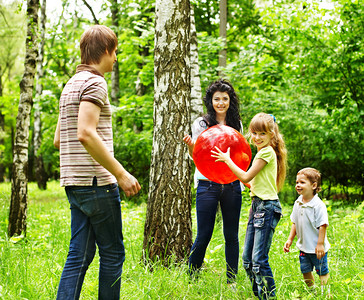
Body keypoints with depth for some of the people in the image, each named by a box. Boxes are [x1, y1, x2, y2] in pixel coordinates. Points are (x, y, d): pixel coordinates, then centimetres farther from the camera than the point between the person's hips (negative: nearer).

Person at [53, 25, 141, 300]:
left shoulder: (72, 84, 19)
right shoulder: (95, 82, -11)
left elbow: (59, 139, 22)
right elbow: (86, 133, -24)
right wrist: (121, 174, -20)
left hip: (74, 184, 9)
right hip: (97, 182, -9)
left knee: (80, 254, 8)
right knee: (112, 253, 2)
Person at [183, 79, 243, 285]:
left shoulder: (236, 124, 10)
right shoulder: (201, 124, 0)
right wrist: (190, 146, -19)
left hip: (232, 185, 3)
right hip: (208, 185, -3)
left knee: (232, 236, 7)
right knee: (203, 236, -2)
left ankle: (232, 281, 18)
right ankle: (191, 279, 13)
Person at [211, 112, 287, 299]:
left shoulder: (267, 152, -11)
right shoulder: (262, 152, 18)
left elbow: (246, 177, -12)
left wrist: (227, 159, -3)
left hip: (267, 207, -10)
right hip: (257, 205, 10)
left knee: (258, 259, -11)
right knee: (247, 258, 10)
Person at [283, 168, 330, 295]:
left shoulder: (318, 205, -18)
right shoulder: (297, 203, 3)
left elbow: (322, 226, -18)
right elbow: (295, 223, 13)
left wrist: (320, 244, -19)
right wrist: (290, 239, 9)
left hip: (317, 248, -6)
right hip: (303, 247, 6)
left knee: (322, 272, 5)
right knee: (305, 271, 15)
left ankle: (324, 292, 19)